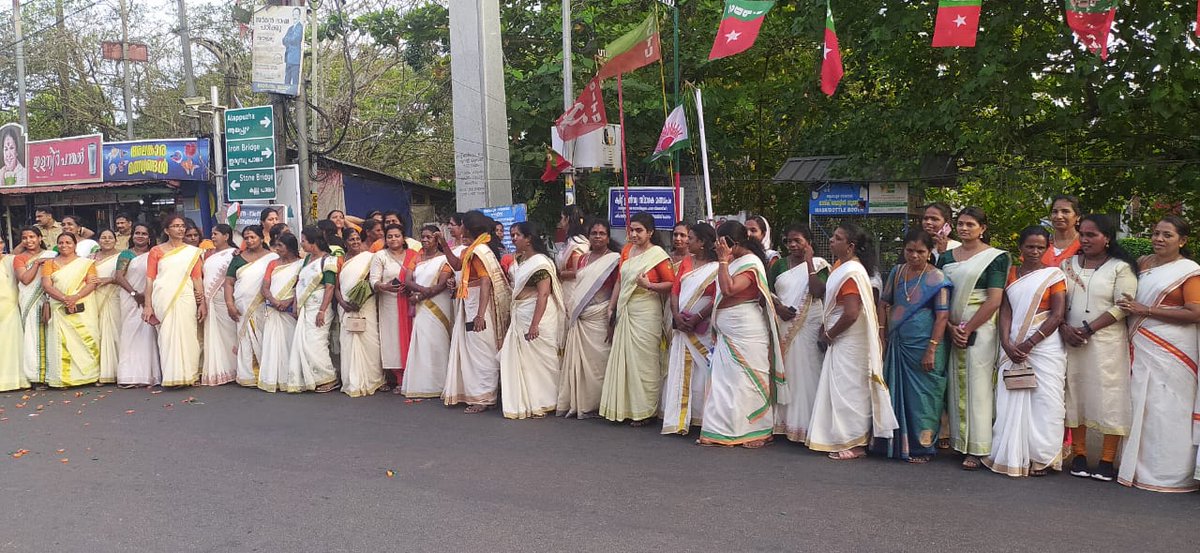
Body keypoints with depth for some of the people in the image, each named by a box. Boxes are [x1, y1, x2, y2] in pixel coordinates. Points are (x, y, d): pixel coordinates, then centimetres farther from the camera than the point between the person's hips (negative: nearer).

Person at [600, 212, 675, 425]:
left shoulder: (657, 254, -8)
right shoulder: (627, 250, 12)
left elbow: (672, 284, -10)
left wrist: (649, 285, -22)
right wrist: (611, 307, 14)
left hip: (646, 313, -7)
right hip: (625, 311, 7)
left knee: (643, 359, -2)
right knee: (623, 358, 8)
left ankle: (644, 411, 7)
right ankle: (625, 407, 18)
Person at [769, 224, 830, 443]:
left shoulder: (818, 264, 2)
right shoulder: (779, 265, 12)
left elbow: (817, 291, -14)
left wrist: (809, 262, -11)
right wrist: (779, 307, -10)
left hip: (809, 326, -3)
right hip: (784, 325, 4)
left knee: (805, 371, -5)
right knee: (784, 370, 6)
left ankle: (805, 424, 0)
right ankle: (784, 421, 14)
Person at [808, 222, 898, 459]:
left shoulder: (852, 272, -21)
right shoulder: (840, 265, 8)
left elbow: (851, 314, -27)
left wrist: (829, 334, -13)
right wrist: (826, 329, 7)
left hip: (849, 342, -9)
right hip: (840, 340, 9)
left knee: (849, 391, 0)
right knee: (842, 390, 15)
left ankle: (855, 444, 10)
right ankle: (844, 438, 25)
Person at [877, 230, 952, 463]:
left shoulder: (937, 278, -7)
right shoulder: (897, 272, 8)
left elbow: (942, 316, -12)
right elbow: (884, 304, 13)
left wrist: (931, 350, -18)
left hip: (922, 346, -5)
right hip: (896, 345, 5)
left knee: (921, 396, 1)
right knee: (897, 394, 12)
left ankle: (922, 447, 14)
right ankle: (898, 443, 24)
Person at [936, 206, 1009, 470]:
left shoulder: (995, 258, -1)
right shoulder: (946, 257, 13)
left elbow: (994, 301, -9)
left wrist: (968, 329, -12)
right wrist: (951, 327, -6)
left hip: (980, 328, -4)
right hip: (952, 330, 5)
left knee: (978, 386, -5)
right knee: (956, 386, 5)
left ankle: (977, 450, -1)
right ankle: (959, 443, 12)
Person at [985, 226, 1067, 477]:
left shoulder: (1053, 275, 2)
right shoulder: (1011, 274, 13)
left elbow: (1057, 315, -6)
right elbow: (1005, 312, 7)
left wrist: (1029, 343, -12)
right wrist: (1007, 345, -7)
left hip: (1044, 345, -3)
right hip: (1013, 347, 3)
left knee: (1043, 402, -3)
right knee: (1010, 401, 2)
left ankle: (1041, 458, 6)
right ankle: (1012, 457, 10)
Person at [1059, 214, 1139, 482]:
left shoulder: (1120, 268, -1)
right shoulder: (1068, 264, 13)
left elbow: (1123, 306, -9)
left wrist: (1088, 329, -15)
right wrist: (1064, 328, -8)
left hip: (1106, 342, -4)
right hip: (1070, 341, 4)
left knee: (1108, 395, -3)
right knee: (1075, 394, 5)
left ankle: (1107, 460, 4)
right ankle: (1079, 455, 14)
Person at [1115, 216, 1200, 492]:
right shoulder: (1142, 263, 14)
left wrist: (1146, 310, -14)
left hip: (1170, 350, -6)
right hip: (1140, 346, 6)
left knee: (1165, 409, -5)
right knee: (1139, 405, 6)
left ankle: (1167, 474, 3)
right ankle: (1139, 467, 13)